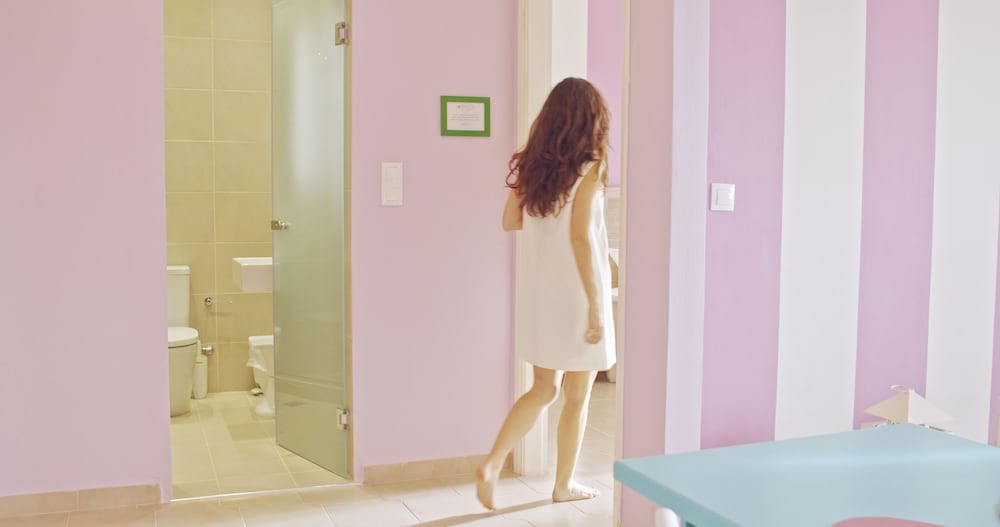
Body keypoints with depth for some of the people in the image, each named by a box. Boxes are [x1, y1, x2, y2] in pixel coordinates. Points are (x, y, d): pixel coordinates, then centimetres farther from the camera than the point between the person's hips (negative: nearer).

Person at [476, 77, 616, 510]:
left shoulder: (531, 164, 3)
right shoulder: (588, 169, -14)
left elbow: (510, 222, 11)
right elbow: (580, 237, -21)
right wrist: (596, 305, -19)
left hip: (539, 292, 6)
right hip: (576, 294, -6)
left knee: (544, 389, 17)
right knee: (577, 397, 11)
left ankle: (491, 465, 5)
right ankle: (564, 485, 23)